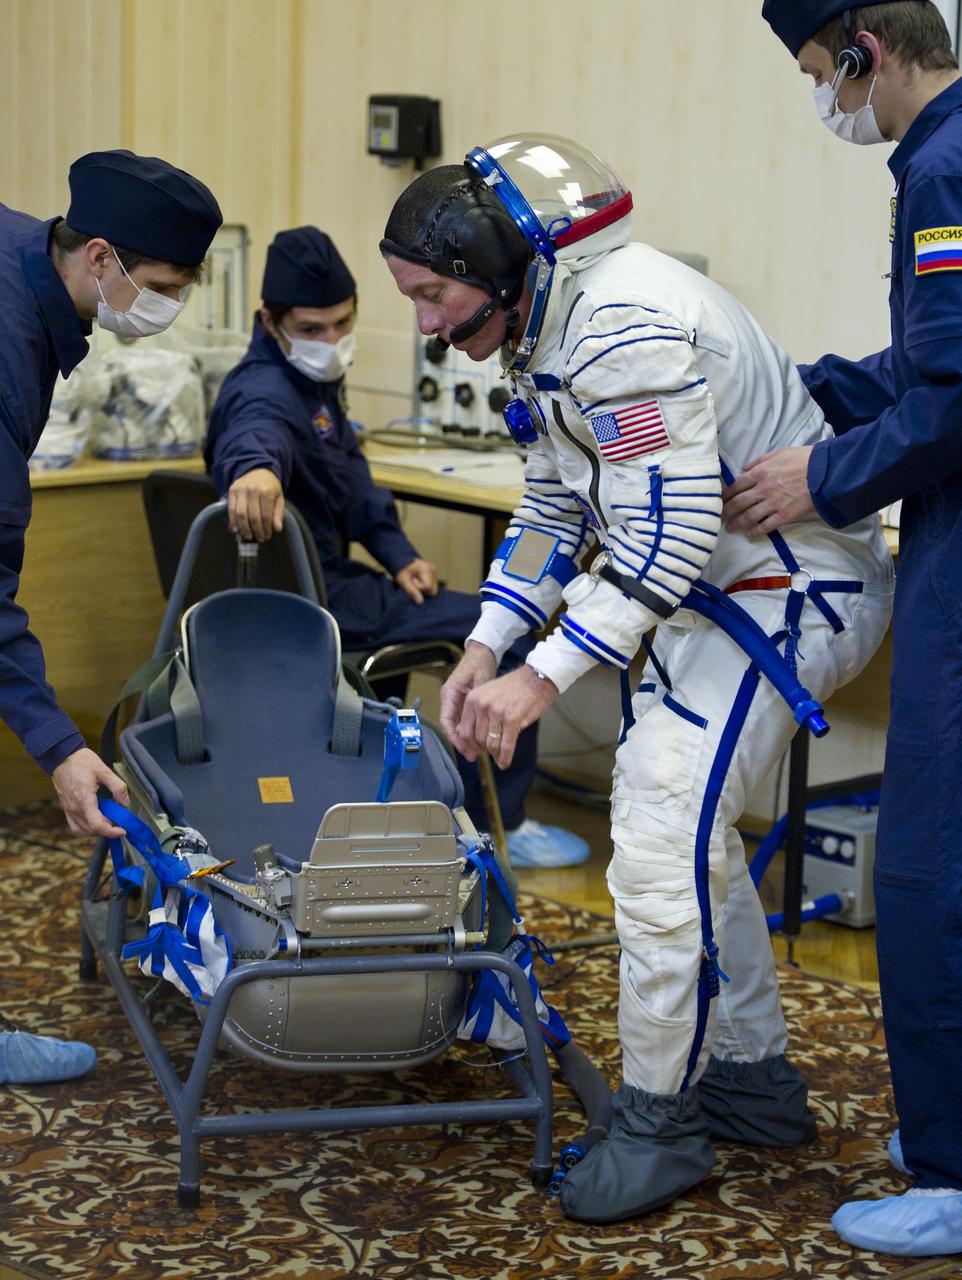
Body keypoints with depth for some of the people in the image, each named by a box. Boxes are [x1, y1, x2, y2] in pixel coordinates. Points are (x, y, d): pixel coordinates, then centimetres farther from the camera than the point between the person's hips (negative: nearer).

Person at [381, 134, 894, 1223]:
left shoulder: (627, 328, -26)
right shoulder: (546, 326, 8)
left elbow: (667, 535, -30)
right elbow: (555, 508, 16)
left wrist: (542, 677, -28)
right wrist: (485, 648, 6)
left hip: (793, 589, -11)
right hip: (716, 591, 11)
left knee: (664, 835, -14)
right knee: (680, 820, 16)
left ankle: (658, 1120, -1)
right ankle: (755, 1080, 29)